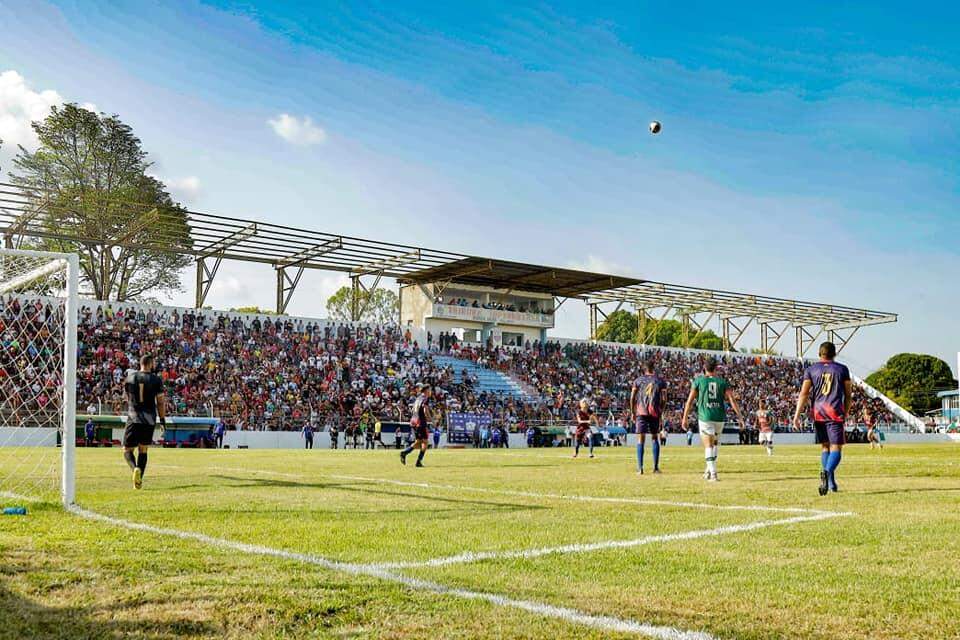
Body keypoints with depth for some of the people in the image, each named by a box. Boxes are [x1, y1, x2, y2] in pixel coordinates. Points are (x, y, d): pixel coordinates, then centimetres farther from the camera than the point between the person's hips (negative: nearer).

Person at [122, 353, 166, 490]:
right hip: (149, 419, 0)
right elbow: (160, 402, -2)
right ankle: (139, 480, 5)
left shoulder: (130, 377, 3)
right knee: (143, 449, 13)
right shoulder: (156, 380, -2)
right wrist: (163, 420, 7)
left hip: (133, 418, 0)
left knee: (127, 450, 7)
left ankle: (135, 468, -22)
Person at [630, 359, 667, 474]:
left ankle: (640, 468, -5)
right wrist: (661, 412, 10)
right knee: (655, 438, 10)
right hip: (655, 413, 0)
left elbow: (632, 398, 2)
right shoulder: (661, 381, 6)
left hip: (641, 412, 0)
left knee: (641, 439, 2)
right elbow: (664, 399, 1)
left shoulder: (638, 380, 6)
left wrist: (633, 413, 10)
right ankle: (656, 467, 9)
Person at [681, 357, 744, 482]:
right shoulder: (722, 382, 5)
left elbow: (690, 400, 1)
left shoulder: (698, 380, 1)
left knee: (708, 445, -1)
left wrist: (685, 417, 8)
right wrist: (740, 417, 0)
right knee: (715, 443, 22)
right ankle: (709, 470, 23)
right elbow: (732, 400, -2)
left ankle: (713, 474, -12)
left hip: (705, 417, -2)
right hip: (719, 417, 2)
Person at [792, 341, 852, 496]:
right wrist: (845, 413, 23)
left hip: (817, 412, 3)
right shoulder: (842, 369, 8)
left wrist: (797, 415, -2)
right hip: (835, 412, -3)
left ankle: (831, 483, 17)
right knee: (836, 448, -5)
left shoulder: (811, 369, 9)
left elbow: (804, 393, 0)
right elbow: (848, 395, 10)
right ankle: (826, 471, -33)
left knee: (825, 447, 15)